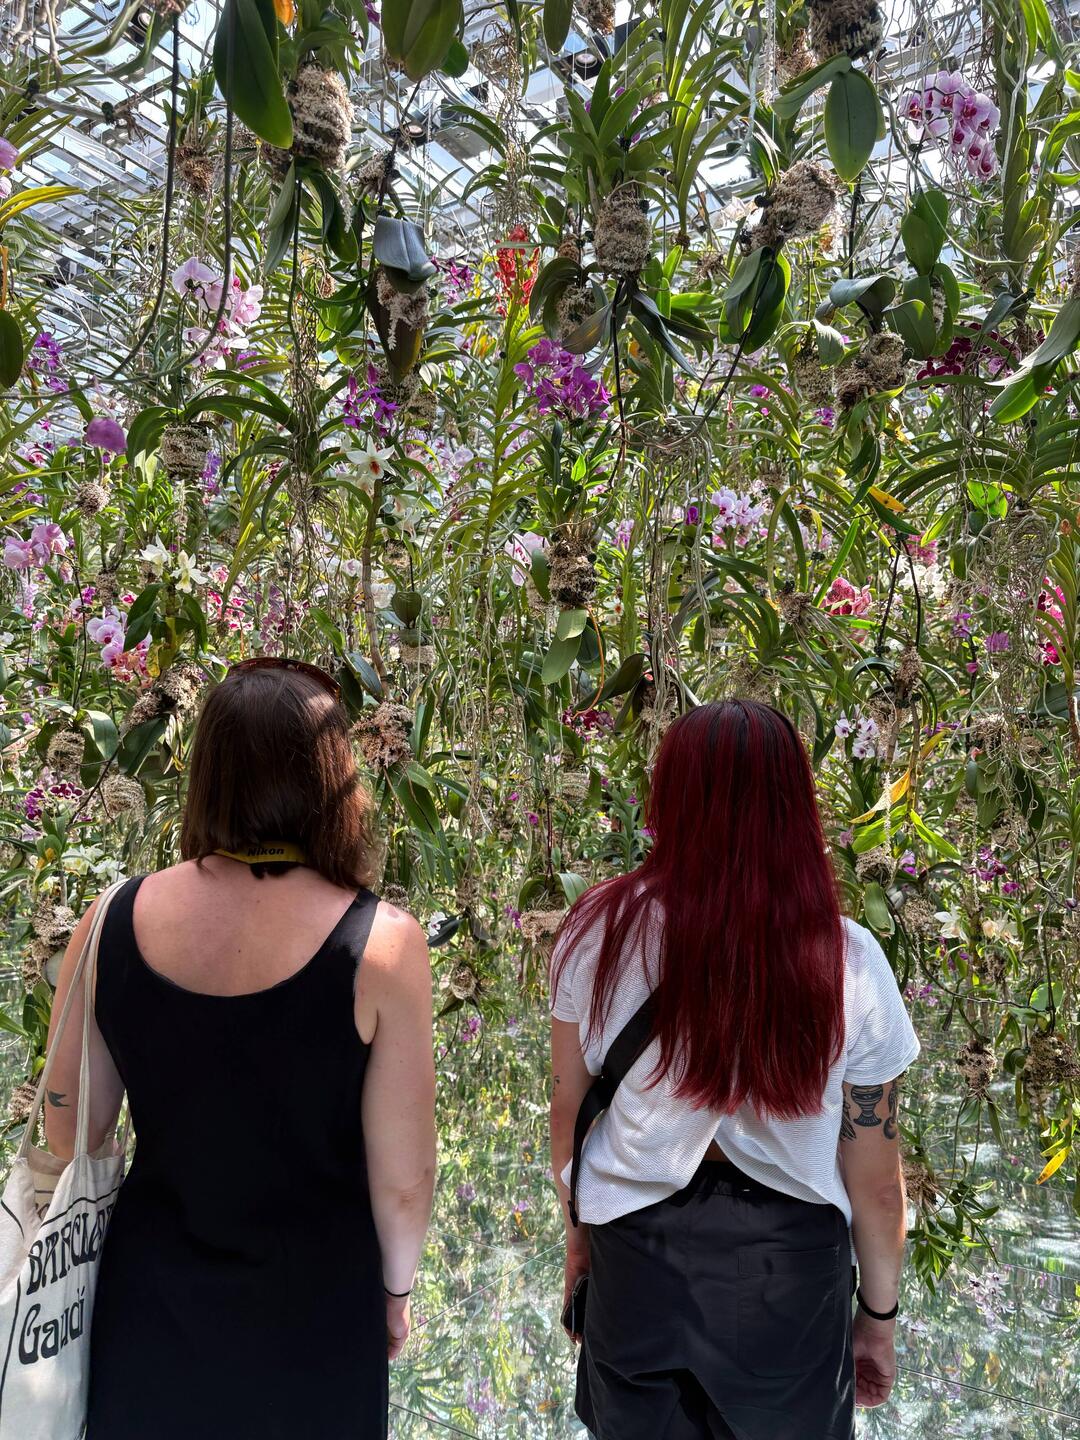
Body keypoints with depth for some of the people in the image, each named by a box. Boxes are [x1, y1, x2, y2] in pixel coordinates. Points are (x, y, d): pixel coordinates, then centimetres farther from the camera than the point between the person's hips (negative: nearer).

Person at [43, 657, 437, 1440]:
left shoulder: (117, 919, -13)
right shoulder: (380, 942, -24)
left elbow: (70, 1129, 0)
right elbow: (402, 1177, -15)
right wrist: (397, 1289, 4)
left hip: (149, 1296, 2)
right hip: (309, 1310, -2)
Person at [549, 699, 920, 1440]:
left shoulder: (601, 928, -15)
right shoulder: (848, 964, -18)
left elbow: (568, 1113, -3)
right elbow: (876, 1185, -9)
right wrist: (879, 1315, 8)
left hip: (637, 1248, 1)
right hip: (789, 1266, 0)